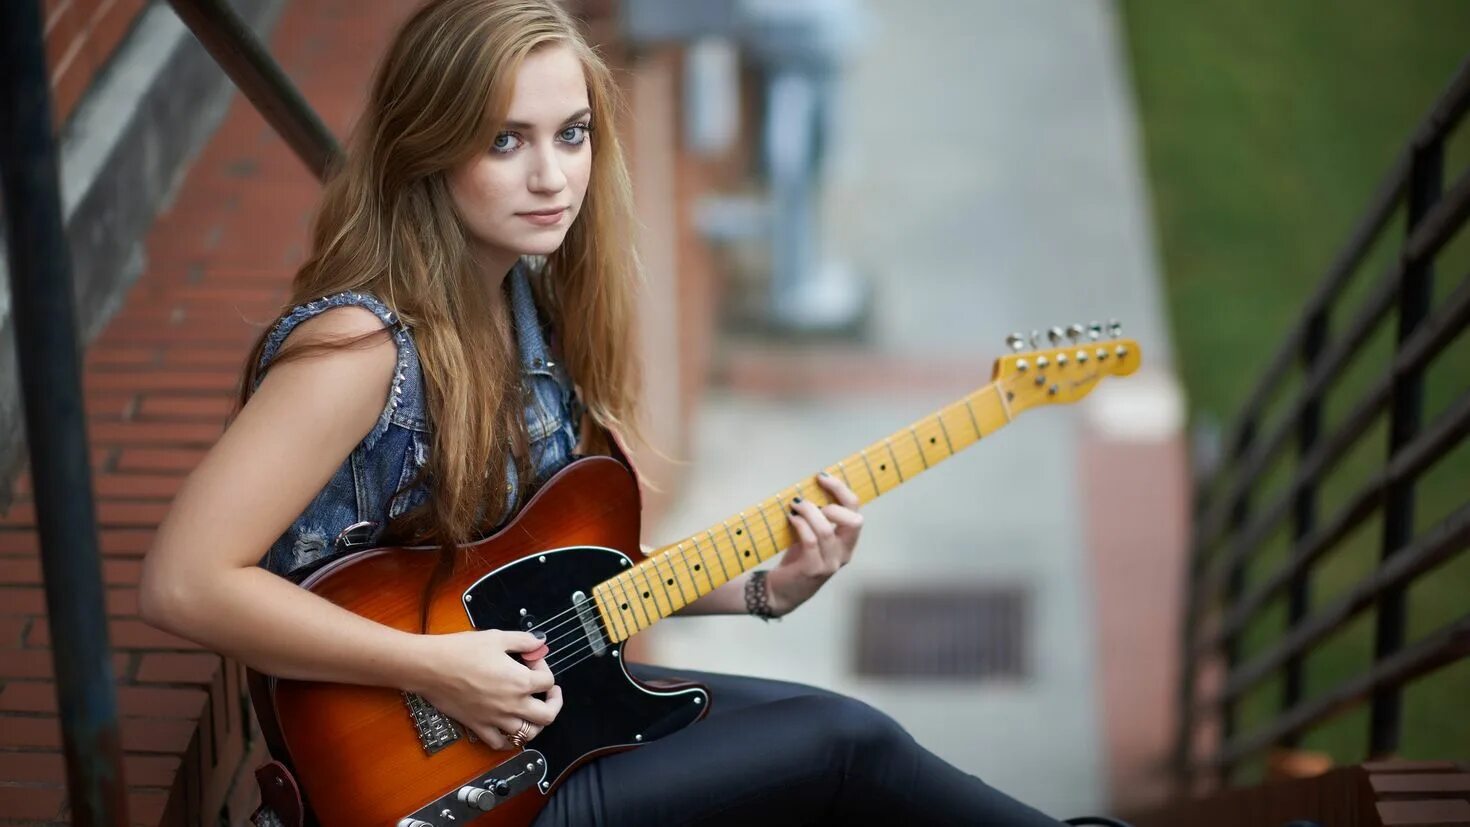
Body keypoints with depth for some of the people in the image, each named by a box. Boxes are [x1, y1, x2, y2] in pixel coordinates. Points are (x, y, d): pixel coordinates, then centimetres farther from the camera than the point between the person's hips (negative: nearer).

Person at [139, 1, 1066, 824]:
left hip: (539, 699, 8)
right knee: (845, 748, -12)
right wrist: (438, 668, -25)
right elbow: (186, 582, -27)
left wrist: (762, 586, -3)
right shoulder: (360, 344, -23)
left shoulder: (534, 302, 2)